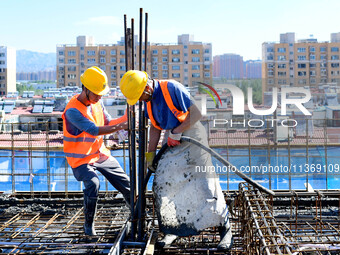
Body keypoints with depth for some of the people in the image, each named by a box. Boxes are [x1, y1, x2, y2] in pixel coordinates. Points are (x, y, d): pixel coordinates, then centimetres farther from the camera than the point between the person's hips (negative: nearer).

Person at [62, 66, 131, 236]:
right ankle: (89, 225, -12)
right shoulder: (72, 111, -26)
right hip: (80, 158, -7)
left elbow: (108, 124, 4)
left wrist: (126, 118, -14)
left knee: (125, 183, 10)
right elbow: (94, 130, -35)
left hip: (100, 154, 7)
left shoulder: (97, 102, -1)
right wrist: (121, 126, -40)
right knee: (93, 184, -31)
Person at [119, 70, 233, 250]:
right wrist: (150, 153, 13)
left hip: (192, 134, -7)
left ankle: (225, 230, 2)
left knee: (204, 184, -8)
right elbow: (155, 127, 15)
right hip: (172, 140, 7)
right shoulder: (148, 100, 4)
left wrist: (176, 132, -19)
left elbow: (196, 113, -21)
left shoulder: (172, 88, -20)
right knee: (163, 184, 1)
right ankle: (173, 230, 14)